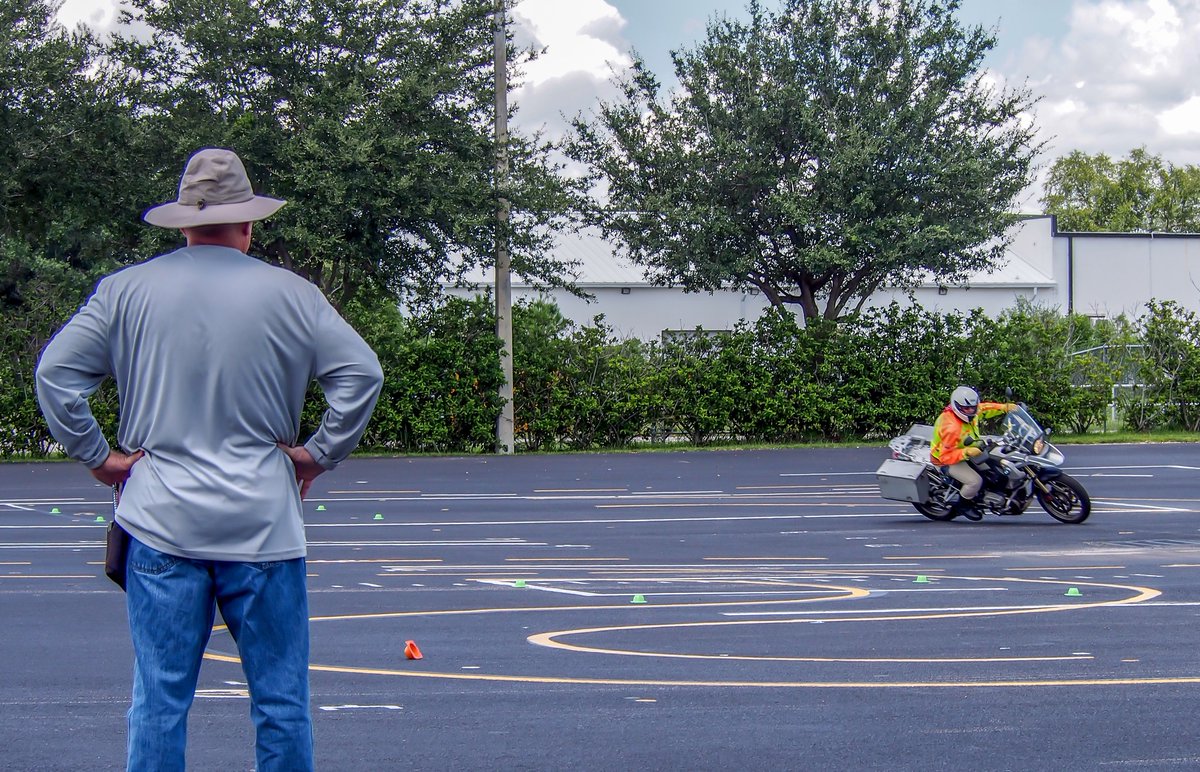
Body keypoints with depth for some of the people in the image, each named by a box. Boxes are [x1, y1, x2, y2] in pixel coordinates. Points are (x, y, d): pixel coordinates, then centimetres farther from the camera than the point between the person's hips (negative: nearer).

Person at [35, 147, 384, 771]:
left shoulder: (126, 290, 3)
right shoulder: (290, 294, 1)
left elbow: (55, 374, 2)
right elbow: (361, 374, -2)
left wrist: (97, 457, 8)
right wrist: (320, 454, 6)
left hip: (160, 523, 1)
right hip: (262, 525, -1)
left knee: (159, 698, 5)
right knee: (281, 698, 6)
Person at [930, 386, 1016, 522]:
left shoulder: (968, 411, -11)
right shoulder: (951, 428, -37)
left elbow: (984, 408, 10)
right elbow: (946, 456, -35)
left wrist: (1004, 407, -4)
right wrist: (967, 453, -45)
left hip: (967, 450, 9)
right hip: (948, 461, -9)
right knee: (975, 481, -26)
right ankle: (963, 505, 4)